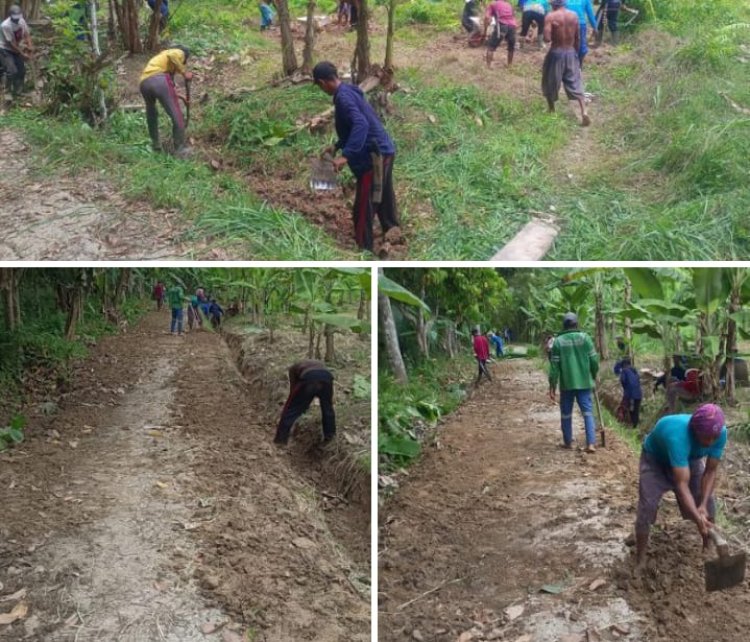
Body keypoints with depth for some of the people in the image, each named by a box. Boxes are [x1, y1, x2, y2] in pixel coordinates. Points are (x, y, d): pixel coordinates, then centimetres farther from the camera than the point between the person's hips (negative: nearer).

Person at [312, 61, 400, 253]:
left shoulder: (343, 97, -16)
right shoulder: (350, 92, 14)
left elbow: (361, 125, -31)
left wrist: (345, 155, -37)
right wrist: (337, 146, 33)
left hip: (374, 156, -10)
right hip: (385, 151, 10)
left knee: (363, 210, -3)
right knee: (384, 203, 21)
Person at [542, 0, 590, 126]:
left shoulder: (551, 17, -12)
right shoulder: (574, 16, 2)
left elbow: (547, 39, -20)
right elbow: (577, 38, 8)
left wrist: (550, 36, 3)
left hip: (556, 53, -4)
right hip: (571, 53, 4)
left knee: (551, 82, 16)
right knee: (575, 84, 5)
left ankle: (551, 110, 28)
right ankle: (584, 112, -8)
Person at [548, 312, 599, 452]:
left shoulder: (558, 341, -3)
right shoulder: (585, 338, -2)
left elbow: (554, 365, -5)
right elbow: (594, 360, -1)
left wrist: (552, 386, -1)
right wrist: (593, 375, 17)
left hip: (566, 383, 0)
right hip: (584, 382, 0)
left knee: (566, 413, 13)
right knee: (588, 412, 3)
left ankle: (568, 442, 20)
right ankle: (591, 443, -7)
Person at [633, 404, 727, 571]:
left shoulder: (720, 434, -30)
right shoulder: (678, 436, -47)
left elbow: (710, 471, -18)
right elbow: (682, 484, -47)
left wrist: (703, 505, -29)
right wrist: (698, 520, -53)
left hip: (689, 458, 5)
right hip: (655, 459, -5)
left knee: (708, 504, 2)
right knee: (647, 507, -13)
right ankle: (640, 561, 1)